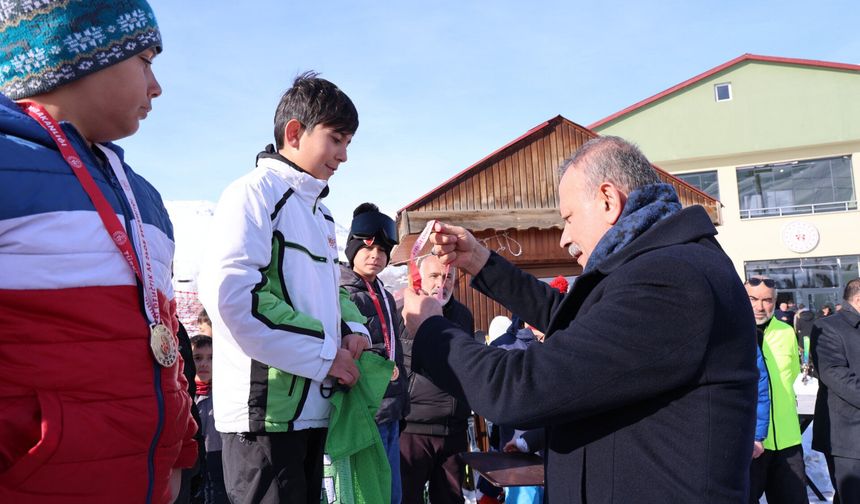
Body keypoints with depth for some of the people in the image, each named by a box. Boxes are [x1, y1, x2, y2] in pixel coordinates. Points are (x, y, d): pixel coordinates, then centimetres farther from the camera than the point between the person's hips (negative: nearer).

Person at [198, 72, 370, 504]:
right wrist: (325, 354, -17)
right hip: (266, 410, -9)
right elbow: (229, 295, -23)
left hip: (313, 407, 9)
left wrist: (353, 328, 3)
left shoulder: (319, 212, 18)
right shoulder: (255, 192, -10)